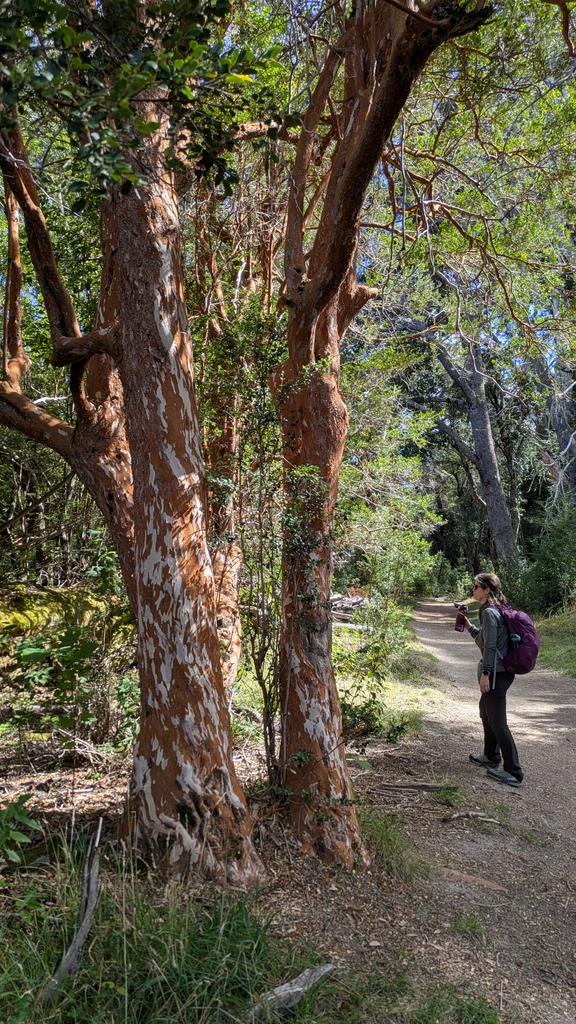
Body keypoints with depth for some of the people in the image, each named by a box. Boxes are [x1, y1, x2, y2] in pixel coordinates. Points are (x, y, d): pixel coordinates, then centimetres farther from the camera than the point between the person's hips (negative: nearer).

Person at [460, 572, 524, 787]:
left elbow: (490, 646, -21)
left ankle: (513, 772, 0)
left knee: (497, 721, -5)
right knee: (486, 712, 25)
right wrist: (469, 626, 16)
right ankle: (491, 757, 38)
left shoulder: (489, 612, -17)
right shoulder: (496, 610, 13)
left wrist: (485, 674, -20)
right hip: (501, 672, 11)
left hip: (495, 673, -11)